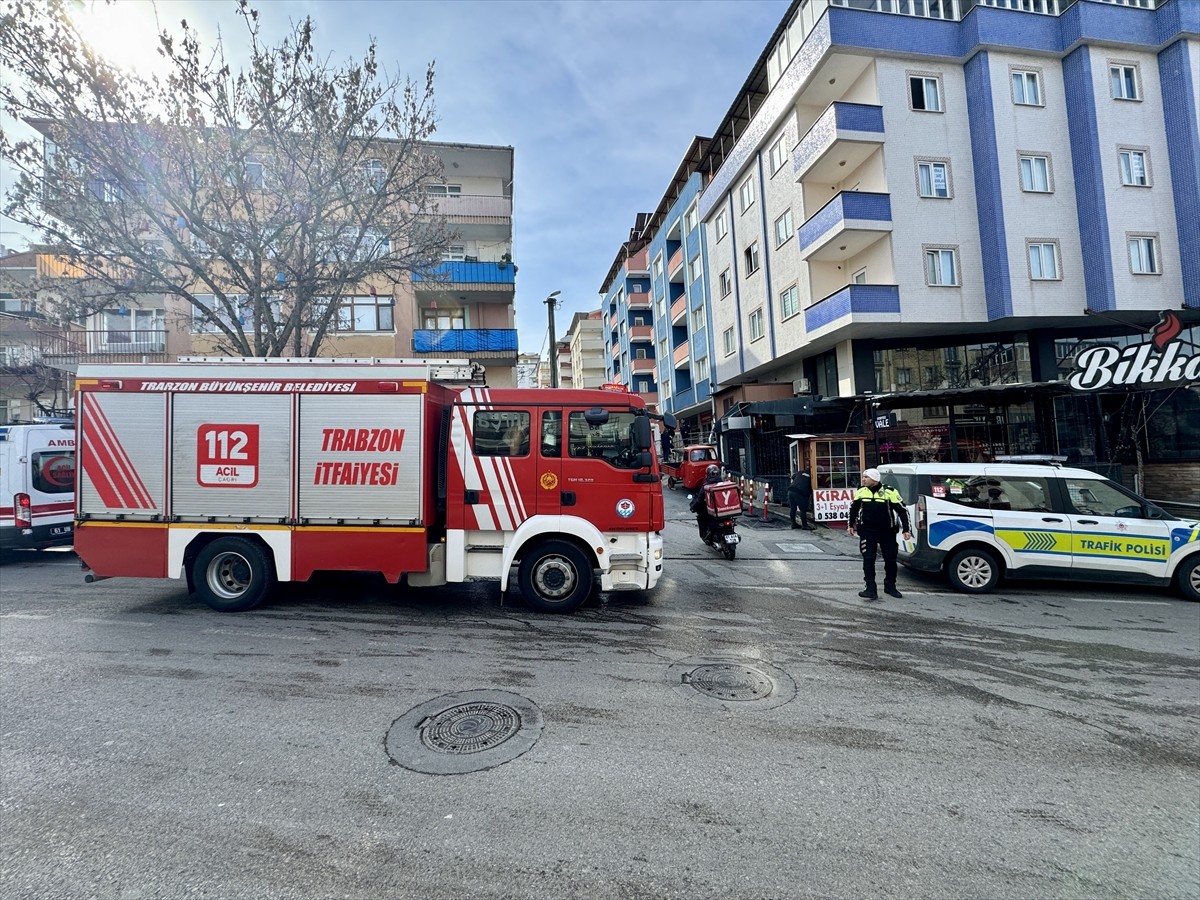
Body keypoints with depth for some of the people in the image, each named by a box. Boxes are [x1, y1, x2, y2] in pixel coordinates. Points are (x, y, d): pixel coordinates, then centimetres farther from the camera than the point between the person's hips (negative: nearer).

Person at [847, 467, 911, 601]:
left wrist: (906, 530, -8)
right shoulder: (861, 492, 1)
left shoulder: (890, 492, -11)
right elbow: (853, 508, 17)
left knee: (890, 559, 10)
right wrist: (851, 525, 21)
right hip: (867, 532, 1)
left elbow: (902, 511, -5)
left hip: (887, 532, -1)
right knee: (868, 560, -5)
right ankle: (871, 590, -3)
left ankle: (890, 587, 28)